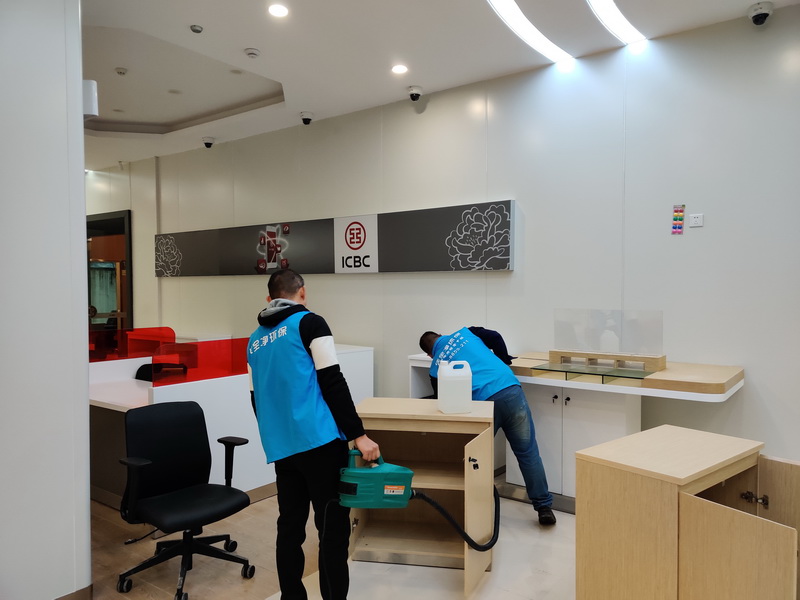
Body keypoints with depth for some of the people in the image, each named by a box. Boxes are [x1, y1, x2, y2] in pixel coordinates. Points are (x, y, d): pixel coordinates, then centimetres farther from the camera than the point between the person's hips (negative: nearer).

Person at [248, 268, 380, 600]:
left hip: (280, 447, 6)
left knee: (289, 527, 13)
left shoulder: (255, 340, 16)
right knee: (333, 527, 1)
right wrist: (358, 435, -9)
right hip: (320, 440, -6)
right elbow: (332, 383, -10)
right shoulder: (309, 323, -2)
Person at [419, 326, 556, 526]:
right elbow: (495, 338, 14)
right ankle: (544, 508, 13)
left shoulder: (436, 368, 16)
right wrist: (505, 361, 29)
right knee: (527, 452, 9)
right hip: (511, 390, 2)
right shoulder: (464, 333, 20)